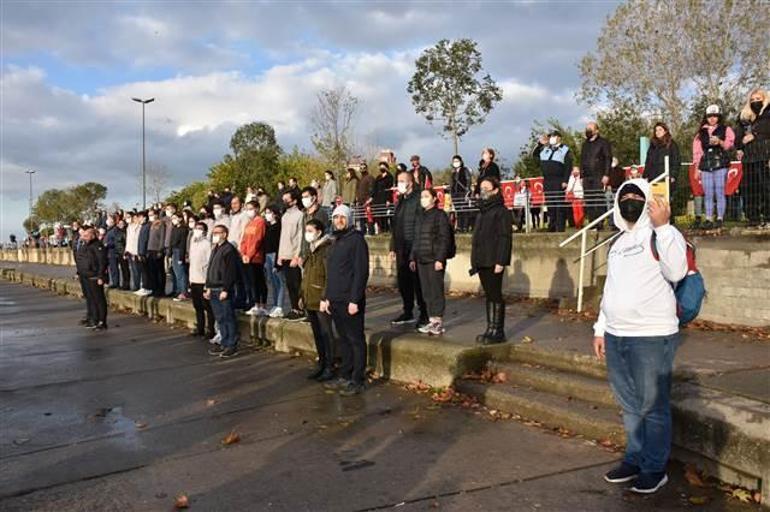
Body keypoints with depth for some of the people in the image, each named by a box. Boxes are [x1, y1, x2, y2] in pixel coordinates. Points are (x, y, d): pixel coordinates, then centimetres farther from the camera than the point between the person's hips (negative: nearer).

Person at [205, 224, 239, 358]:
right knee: (220, 318, 12)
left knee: (228, 317, -4)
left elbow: (230, 271, -16)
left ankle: (232, 346, 0)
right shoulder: (215, 249, 18)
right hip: (214, 289, 9)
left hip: (224, 289, -9)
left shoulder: (229, 249, -11)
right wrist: (208, 287, 18)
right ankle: (224, 343, 20)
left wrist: (225, 289, -19)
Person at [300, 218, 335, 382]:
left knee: (325, 334, -1)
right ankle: (321, 364, 25)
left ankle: (329, 368, 7)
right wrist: (303, 295, 17)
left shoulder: (327, 250, -12)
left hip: (321, 301, -8)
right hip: (310, 300, 9)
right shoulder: (311, 251, 15)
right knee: (317, 334, 14)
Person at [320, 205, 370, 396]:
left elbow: (361, 272, -16)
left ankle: (358, 381, 5)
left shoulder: (356, 239, -9)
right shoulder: (335, 243, 18)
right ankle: (345, 377, 23)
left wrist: (355, 300, -20)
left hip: (350, 301, -8)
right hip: (335, 301, 8)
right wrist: (325, 297, 16)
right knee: (344, 340, 15)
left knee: (356, 340, -1)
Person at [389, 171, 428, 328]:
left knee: (418, 282, -1)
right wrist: (393, 247, 16)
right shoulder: (400, 201, 16)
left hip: (415, 248, -8)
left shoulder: (418, 200, -11)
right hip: (402, 250, 8)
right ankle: (407, 312, 25)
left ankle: (424, 315, 9)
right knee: (403, 281, 13)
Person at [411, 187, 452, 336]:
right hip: (421, 260, 8)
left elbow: (445, 239, -11)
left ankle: (438, 322, 1)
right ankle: (432, 320, 16)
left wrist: (440, 259, -18)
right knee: (426, 292, 9)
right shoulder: (422, 216, 18)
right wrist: (413, 258, 16)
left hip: (434, 260, -8)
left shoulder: (440, 215, -5)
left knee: (436, 290, -5)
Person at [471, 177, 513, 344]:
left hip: (493, 262, -8)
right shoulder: (482, 211, 18)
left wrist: (500, 261, -21)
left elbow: (505, 238, -15)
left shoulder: (501, 211, -8)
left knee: (495, 296, -3)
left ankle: (498, 331, 3)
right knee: (489, 296, 11)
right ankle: (491, 329, 17)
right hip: (482, 261, 8)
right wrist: (475, 261, 15)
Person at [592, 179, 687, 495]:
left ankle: (654, 468, 15)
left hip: (652, 336, -7)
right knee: (629, 405, 15)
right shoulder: (618, 242, 19)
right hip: (615, 336, 7)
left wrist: (662, 225, -24)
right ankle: (634, 459, 28)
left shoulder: (661, 234, -4)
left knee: (653, 406, 1)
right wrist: (600, 329, 19)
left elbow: (676, 272, -22)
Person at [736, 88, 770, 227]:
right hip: (748, 156, 5)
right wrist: (739, 148, 3)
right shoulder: (744, 117, 21)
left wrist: (754, 135, -9)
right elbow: (739, 134, 17)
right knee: (749, 187, 0)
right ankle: (753, 218, 3)